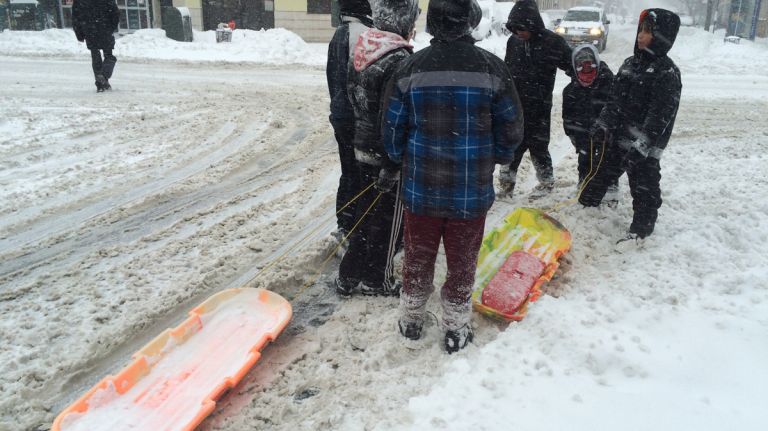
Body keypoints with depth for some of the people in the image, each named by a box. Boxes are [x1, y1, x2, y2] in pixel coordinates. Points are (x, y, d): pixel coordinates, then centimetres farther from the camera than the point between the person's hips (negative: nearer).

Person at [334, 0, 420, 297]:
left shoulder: (361, 53, 6)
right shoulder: (399, 60, -22)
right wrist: (391, 168, -21)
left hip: (362, 149, 8)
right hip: (389, 157, -8)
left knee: (366, 213, 19)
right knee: (389, 221, 8)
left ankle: (349, 276, 29)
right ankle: (378, 281, 23)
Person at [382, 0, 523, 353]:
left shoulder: (410, 67, -9)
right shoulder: (491, 68, -11)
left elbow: (393, 130, -3)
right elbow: (511, 131, -4)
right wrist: (493, 159, 16)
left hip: (420, 188, 1)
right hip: (471, 192, -1)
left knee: (418, 256, 19)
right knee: (462, 262, 15)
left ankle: (411, 320, 36)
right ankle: (456, 329, 29)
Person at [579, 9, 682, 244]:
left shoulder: (667, 73, -17)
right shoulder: (631, 63, 7)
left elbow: (660, 116, -21)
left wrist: (641, 147, -24)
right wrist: (603, 125, 6)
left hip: (645, 146, -7)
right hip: (620, 137, 8)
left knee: (644, 186, 3)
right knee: (602, 171, 21)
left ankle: (641, 228, 16)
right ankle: (586, 204, 39)